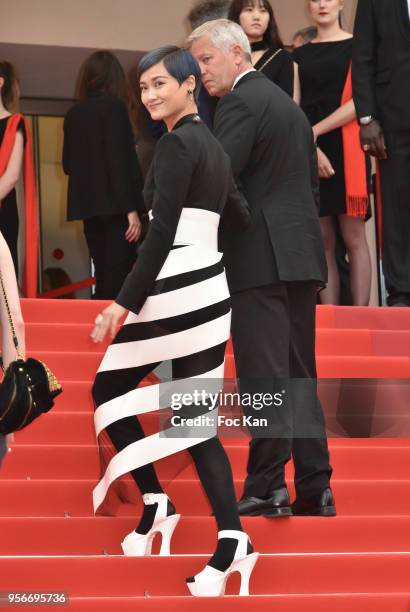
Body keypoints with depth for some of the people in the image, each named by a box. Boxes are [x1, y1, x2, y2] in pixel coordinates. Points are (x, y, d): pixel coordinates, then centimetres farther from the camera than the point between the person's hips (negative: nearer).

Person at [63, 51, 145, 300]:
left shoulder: (74, 114, 9)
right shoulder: (114, 107, -8)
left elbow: (68, 164, 15)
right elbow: (122, 160, -15)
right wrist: (132, 209, -15)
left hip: (88, 206, 6)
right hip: (115, 205, -6)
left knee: (103, 278, 12)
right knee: (118, 280, -6)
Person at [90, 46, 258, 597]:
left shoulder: (176, 144, -10)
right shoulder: (213, 147, 16)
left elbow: (161, 233, -17)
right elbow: (242, 220, 25)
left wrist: (126, 301, -18)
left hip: (174, 295, -8)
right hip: (209, 293, 8)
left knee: (107, 392, 10)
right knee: (195, 421, 5)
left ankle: (155, 502, 4)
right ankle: (231, 540, -6)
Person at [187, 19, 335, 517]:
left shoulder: (240, 104, -8)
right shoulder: (290, 105, 21)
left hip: (262, 259, -9)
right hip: (302, 256, 9)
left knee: (264, 376, -10)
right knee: (299, 376, 10)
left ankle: (267, 487, -12)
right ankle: (314, 489, 10)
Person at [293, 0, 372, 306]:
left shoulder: (356, 46, 4)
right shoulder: (300, 55, 15)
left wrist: (315, 131, -10)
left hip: (345, 147, -3)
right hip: (309, 152, 3)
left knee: (353, 236, -7)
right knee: (323, 242, 1)